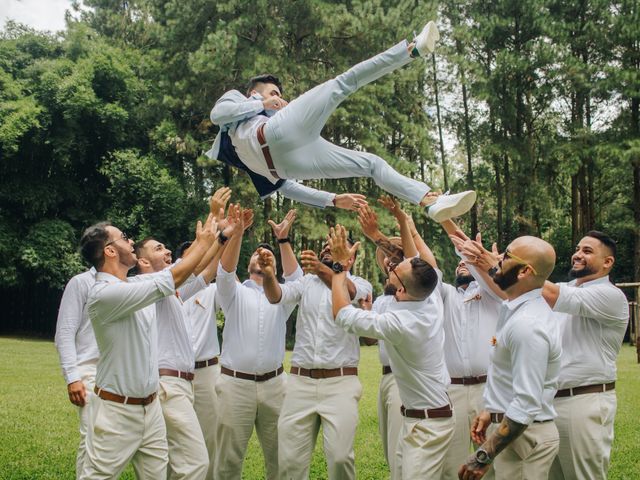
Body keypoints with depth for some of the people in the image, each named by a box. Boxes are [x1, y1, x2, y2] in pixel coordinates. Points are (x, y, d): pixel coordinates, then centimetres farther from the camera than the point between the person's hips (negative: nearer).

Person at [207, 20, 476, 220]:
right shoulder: (235, 98, 33)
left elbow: (286, 187, 34)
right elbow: (216, 114, 6)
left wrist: (334, 200, 28)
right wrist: (264, 105, 14)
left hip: (289, 160, 6)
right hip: (281, 132, -6)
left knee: (372, 163, 0)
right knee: (343, 83, -7)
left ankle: (433, 202, -17)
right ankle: (414, 48, -16)